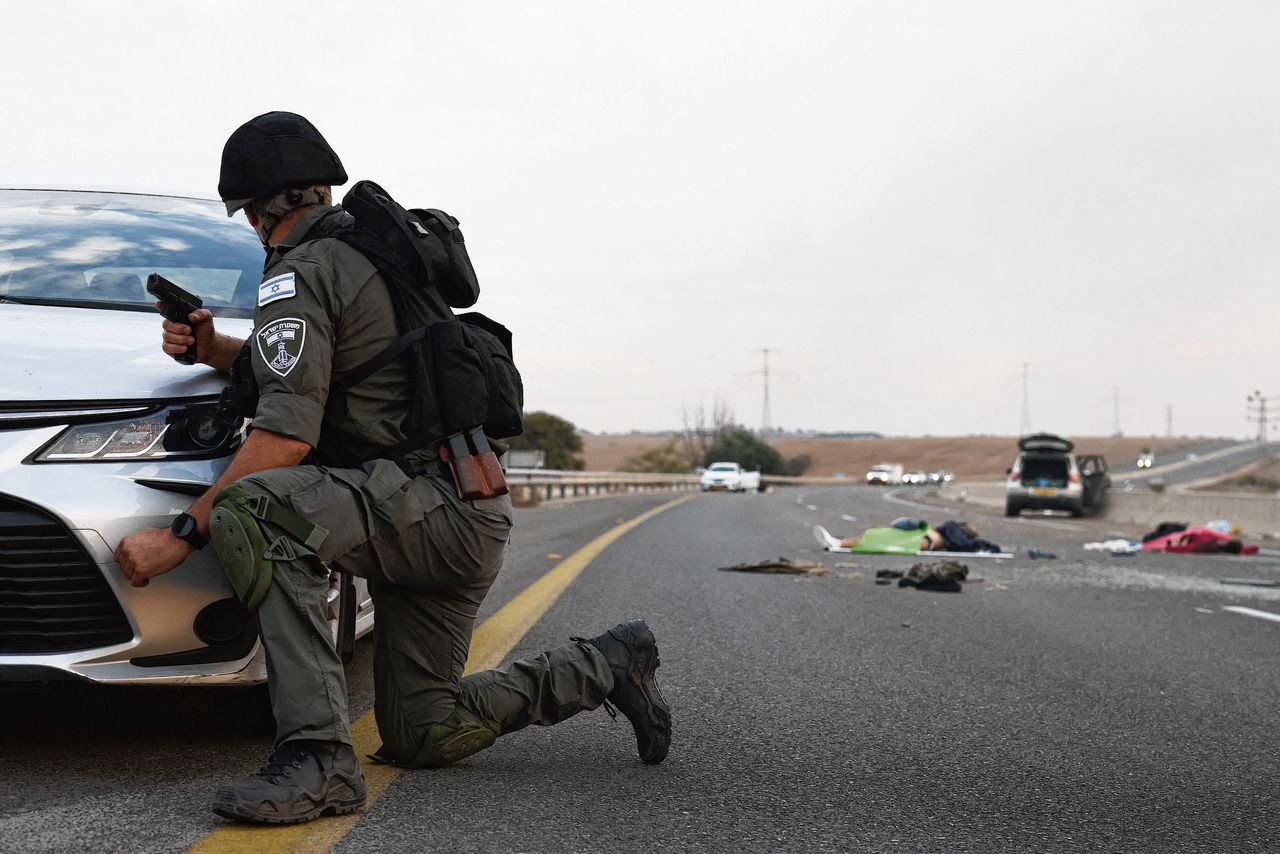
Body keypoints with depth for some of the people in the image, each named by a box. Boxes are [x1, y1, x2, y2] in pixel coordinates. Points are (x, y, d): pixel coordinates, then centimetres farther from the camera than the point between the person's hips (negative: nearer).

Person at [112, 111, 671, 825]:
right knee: (422, 737, 16)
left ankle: (318, 758, -33)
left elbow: (286, 438, -19)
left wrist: (183, 535, -15)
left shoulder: (300, 274, -8)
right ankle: (607, 666, 24)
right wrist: (215, 350, 15)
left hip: (428, 502, -9)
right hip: (476, 521, 9)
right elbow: (312, 369, 31)